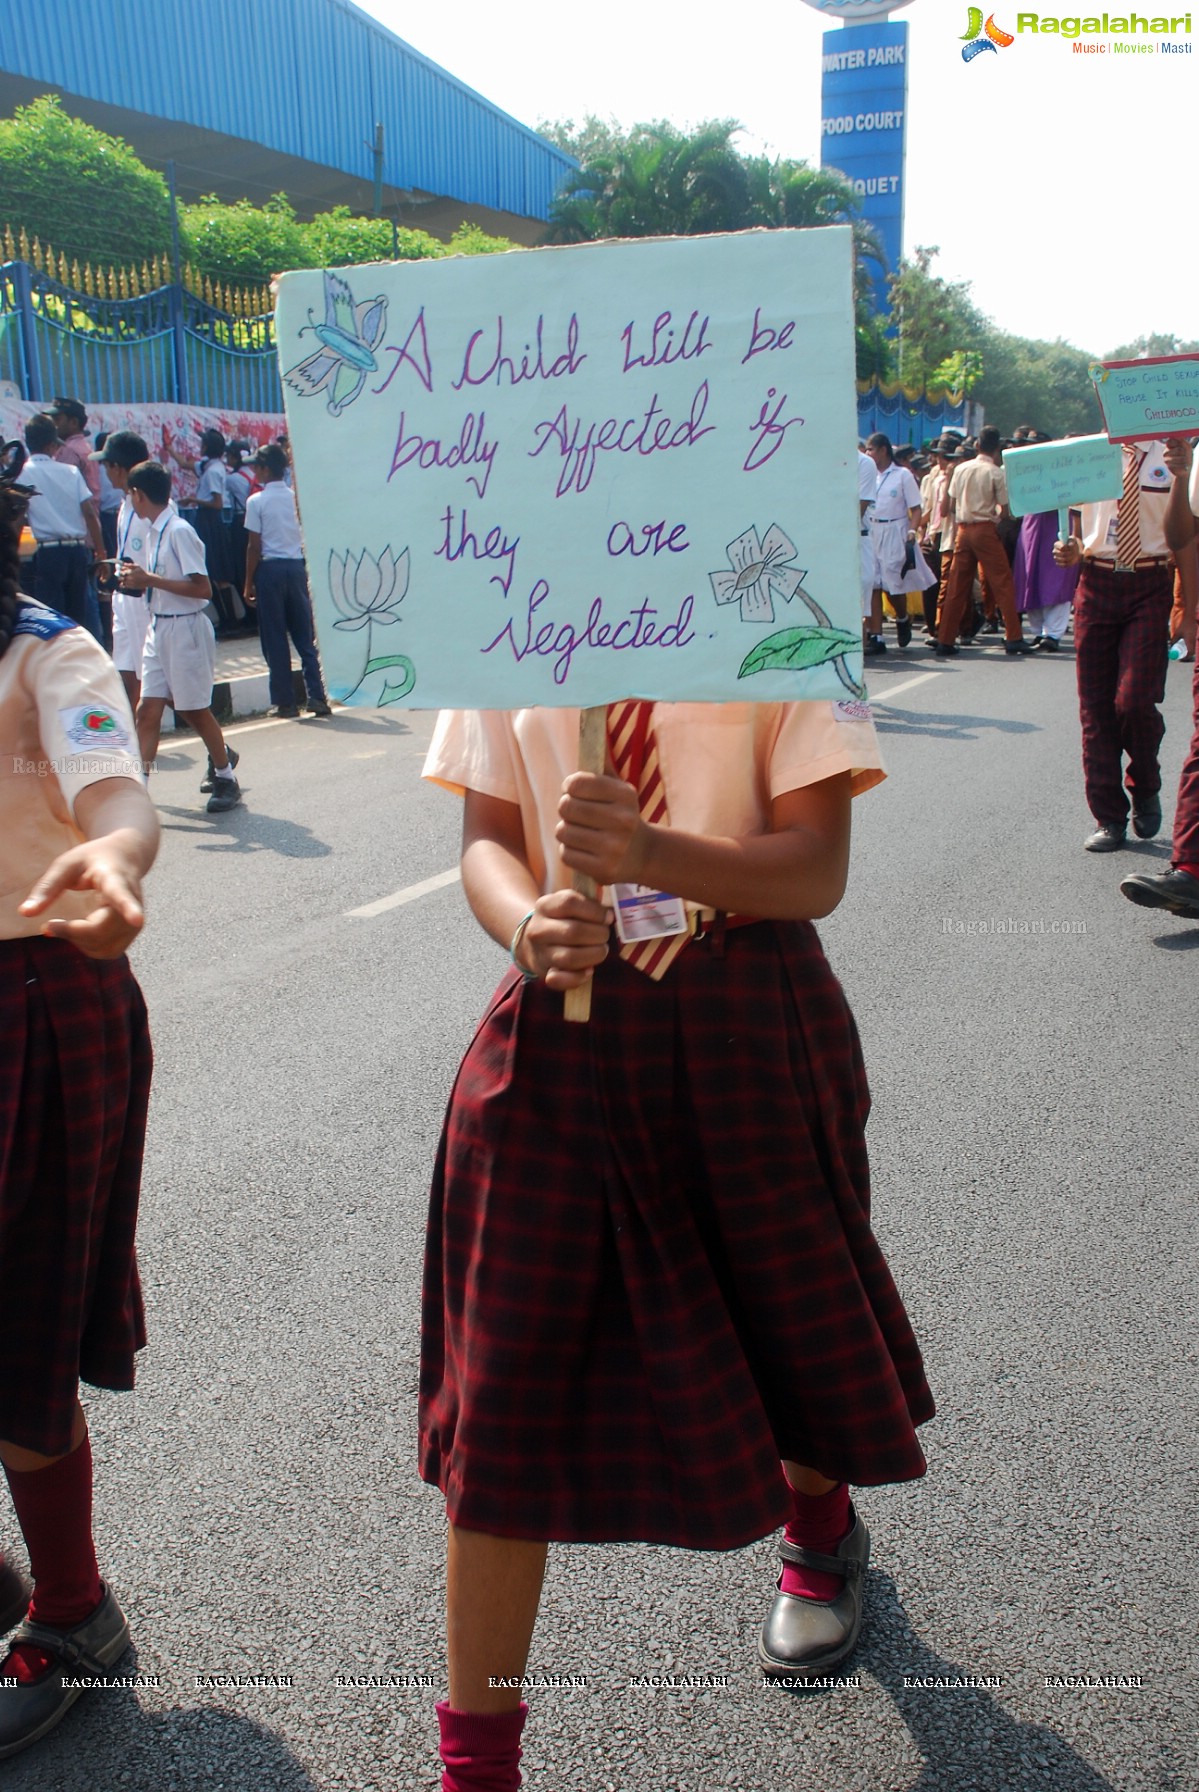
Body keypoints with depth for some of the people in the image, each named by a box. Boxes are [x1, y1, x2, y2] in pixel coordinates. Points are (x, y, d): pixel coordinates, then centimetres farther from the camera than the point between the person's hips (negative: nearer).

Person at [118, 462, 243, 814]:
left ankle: (226, 779, 22)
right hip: (158, 626, 8)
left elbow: (202, 588, -20)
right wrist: (136, 577, 5)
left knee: (194, 709, 5)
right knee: (148, 709, 1)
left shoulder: (179, 531, -15)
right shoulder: (150, 531, 10)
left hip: (186, 628, -8)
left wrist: (150, 579, -21)